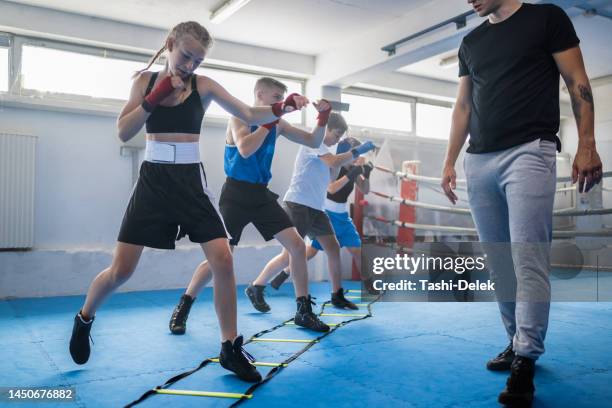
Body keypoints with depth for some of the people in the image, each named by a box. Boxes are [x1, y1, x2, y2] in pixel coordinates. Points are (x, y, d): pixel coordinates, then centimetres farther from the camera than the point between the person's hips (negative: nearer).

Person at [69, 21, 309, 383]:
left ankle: (231, 349, 4)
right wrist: (154, 97, -15)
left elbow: (250, 115, -7)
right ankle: (84, 318, 33)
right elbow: (124, 133, -3)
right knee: (121, 270, 0)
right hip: (154, 179, 0)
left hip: (190, 180, 0)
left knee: (223, 260, -11)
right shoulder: (146, 80, 5)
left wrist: (280, 109, -26)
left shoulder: (204, 85, 1)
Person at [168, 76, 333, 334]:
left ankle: (303, 311, 8)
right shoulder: (240, 117, -7)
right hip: (237, 194, -6)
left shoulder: (277, 125, 9)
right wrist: (271, 119, -20)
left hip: (261, 194, 6)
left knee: (297, 245, -4)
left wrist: (322, 118, -6)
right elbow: (245, 149, -26)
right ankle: (182, 308, 14)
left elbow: (313, 142, 11)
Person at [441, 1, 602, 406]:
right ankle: (516, 342, 18)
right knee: (498, 262, 6)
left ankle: (525, 360, -4)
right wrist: (450, 161, 13)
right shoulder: (471, 43, 21)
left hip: (529, 151, -5)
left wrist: (587, 145, -9)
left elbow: (578, 83, 1)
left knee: (528, 259, -11)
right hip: (478, 161, 6)